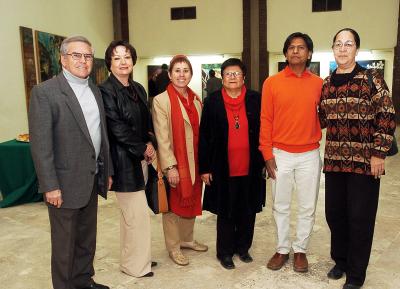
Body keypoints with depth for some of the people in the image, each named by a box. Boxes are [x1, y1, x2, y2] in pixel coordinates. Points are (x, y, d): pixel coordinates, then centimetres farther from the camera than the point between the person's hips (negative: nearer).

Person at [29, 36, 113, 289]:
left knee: (87, 238, 19)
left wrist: (107, 171, 13)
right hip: (65, 183, -6)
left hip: (92, 179, 6)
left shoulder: (95, 90, 10)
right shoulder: (45, 92, -11)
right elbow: (40, 143, -15)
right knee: (65, 243, 10)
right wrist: (50, 186, -17)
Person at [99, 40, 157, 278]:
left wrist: (150, 145, -2)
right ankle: (136, 264, 19)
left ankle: (132, 257, 33)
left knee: (131, 213, 18)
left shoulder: (138, 89, 11)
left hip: (140, 159, 8)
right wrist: (143, 149, -9)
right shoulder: (106, 90, -12)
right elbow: (117, 128, -16)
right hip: (124, 160, -7)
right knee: (138, 215, 0)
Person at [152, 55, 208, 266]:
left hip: (194, 162, 6)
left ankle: (187, 239, 35)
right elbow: (162, 137, -14)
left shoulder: (196, 100, 8)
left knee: (191, 201, 16)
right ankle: (173, 247, 22)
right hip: (174, 164, -6)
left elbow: (200, 132, 12)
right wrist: (170, 166, -18)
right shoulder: (161, 100, -9)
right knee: (173, 205, 7)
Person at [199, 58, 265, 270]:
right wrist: (204, 168, -3)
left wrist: (264, 161, 2)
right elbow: (204, 137, -1)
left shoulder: (255, 100, 1)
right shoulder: (212, 102, -2)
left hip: (250, 169, 2)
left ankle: (243, 247, 32)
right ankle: (225, 252, 26)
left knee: (247, 212, 13)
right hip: (223, 169, -1)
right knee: (225, 213, 10)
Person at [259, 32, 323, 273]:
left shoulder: (318, 84, 1)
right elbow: (266, 120, -2)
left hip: (310, 156, 1)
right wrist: (267, 155, -5)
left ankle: (300, 250, 29)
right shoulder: (272, 83, -3)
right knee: (281, 207, 11)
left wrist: (323, 143, 1)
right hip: (281, 155, -1)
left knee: (307, 207, 10)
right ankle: (282, 249, 28)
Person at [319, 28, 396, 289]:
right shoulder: (326, 84, 8)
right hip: (334, 160, 5)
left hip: (365, 161, -4)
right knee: (334, 213, 13)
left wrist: (379, 153, -12)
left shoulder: (372, 79, -6)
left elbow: (387, 117, -8)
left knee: (360, 217, 5)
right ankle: (340, 260, 36)